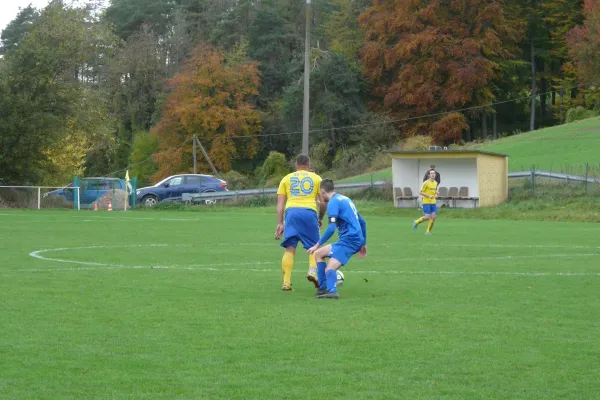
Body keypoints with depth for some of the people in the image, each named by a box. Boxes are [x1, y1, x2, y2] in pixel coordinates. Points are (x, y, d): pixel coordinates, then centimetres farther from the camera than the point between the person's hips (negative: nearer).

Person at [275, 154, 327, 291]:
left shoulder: (286, 178, 21)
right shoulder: (316, 178, 17)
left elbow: (280, 202, 12)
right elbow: (323, 202, 11)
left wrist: (280, 223, 10)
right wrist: (320, 218, 26)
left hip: (291, 212, 1)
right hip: (309, 212, -1)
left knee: (290, 248, 1)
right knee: (314, 247, 10)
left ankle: (286, 282, -7)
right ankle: (313, 270, -17)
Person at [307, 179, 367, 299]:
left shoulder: (333, 203, -8)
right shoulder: (345, 199, 20)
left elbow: (331, 228, -18)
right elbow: (362, 222, 26)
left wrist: (318, 245, -13)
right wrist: (363, 243, 31)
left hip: (349, 239, -9)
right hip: (357, 239, 9)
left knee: (329, 269, -22)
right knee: (318, 254, 18)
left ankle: (332, 291, -47)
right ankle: (323, 288, 16)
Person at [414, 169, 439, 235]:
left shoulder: (435, 183, 9)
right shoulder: (426, 183, -11)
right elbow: (420, 192, -11)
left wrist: (437, 193, 2)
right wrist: (428, 196, -20)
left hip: (433, 203, 6)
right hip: (426, 202, -6)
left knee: (433, 217, -4)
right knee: (427, 217, -8)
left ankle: (428, 231, 9)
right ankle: (416, 222, 20)